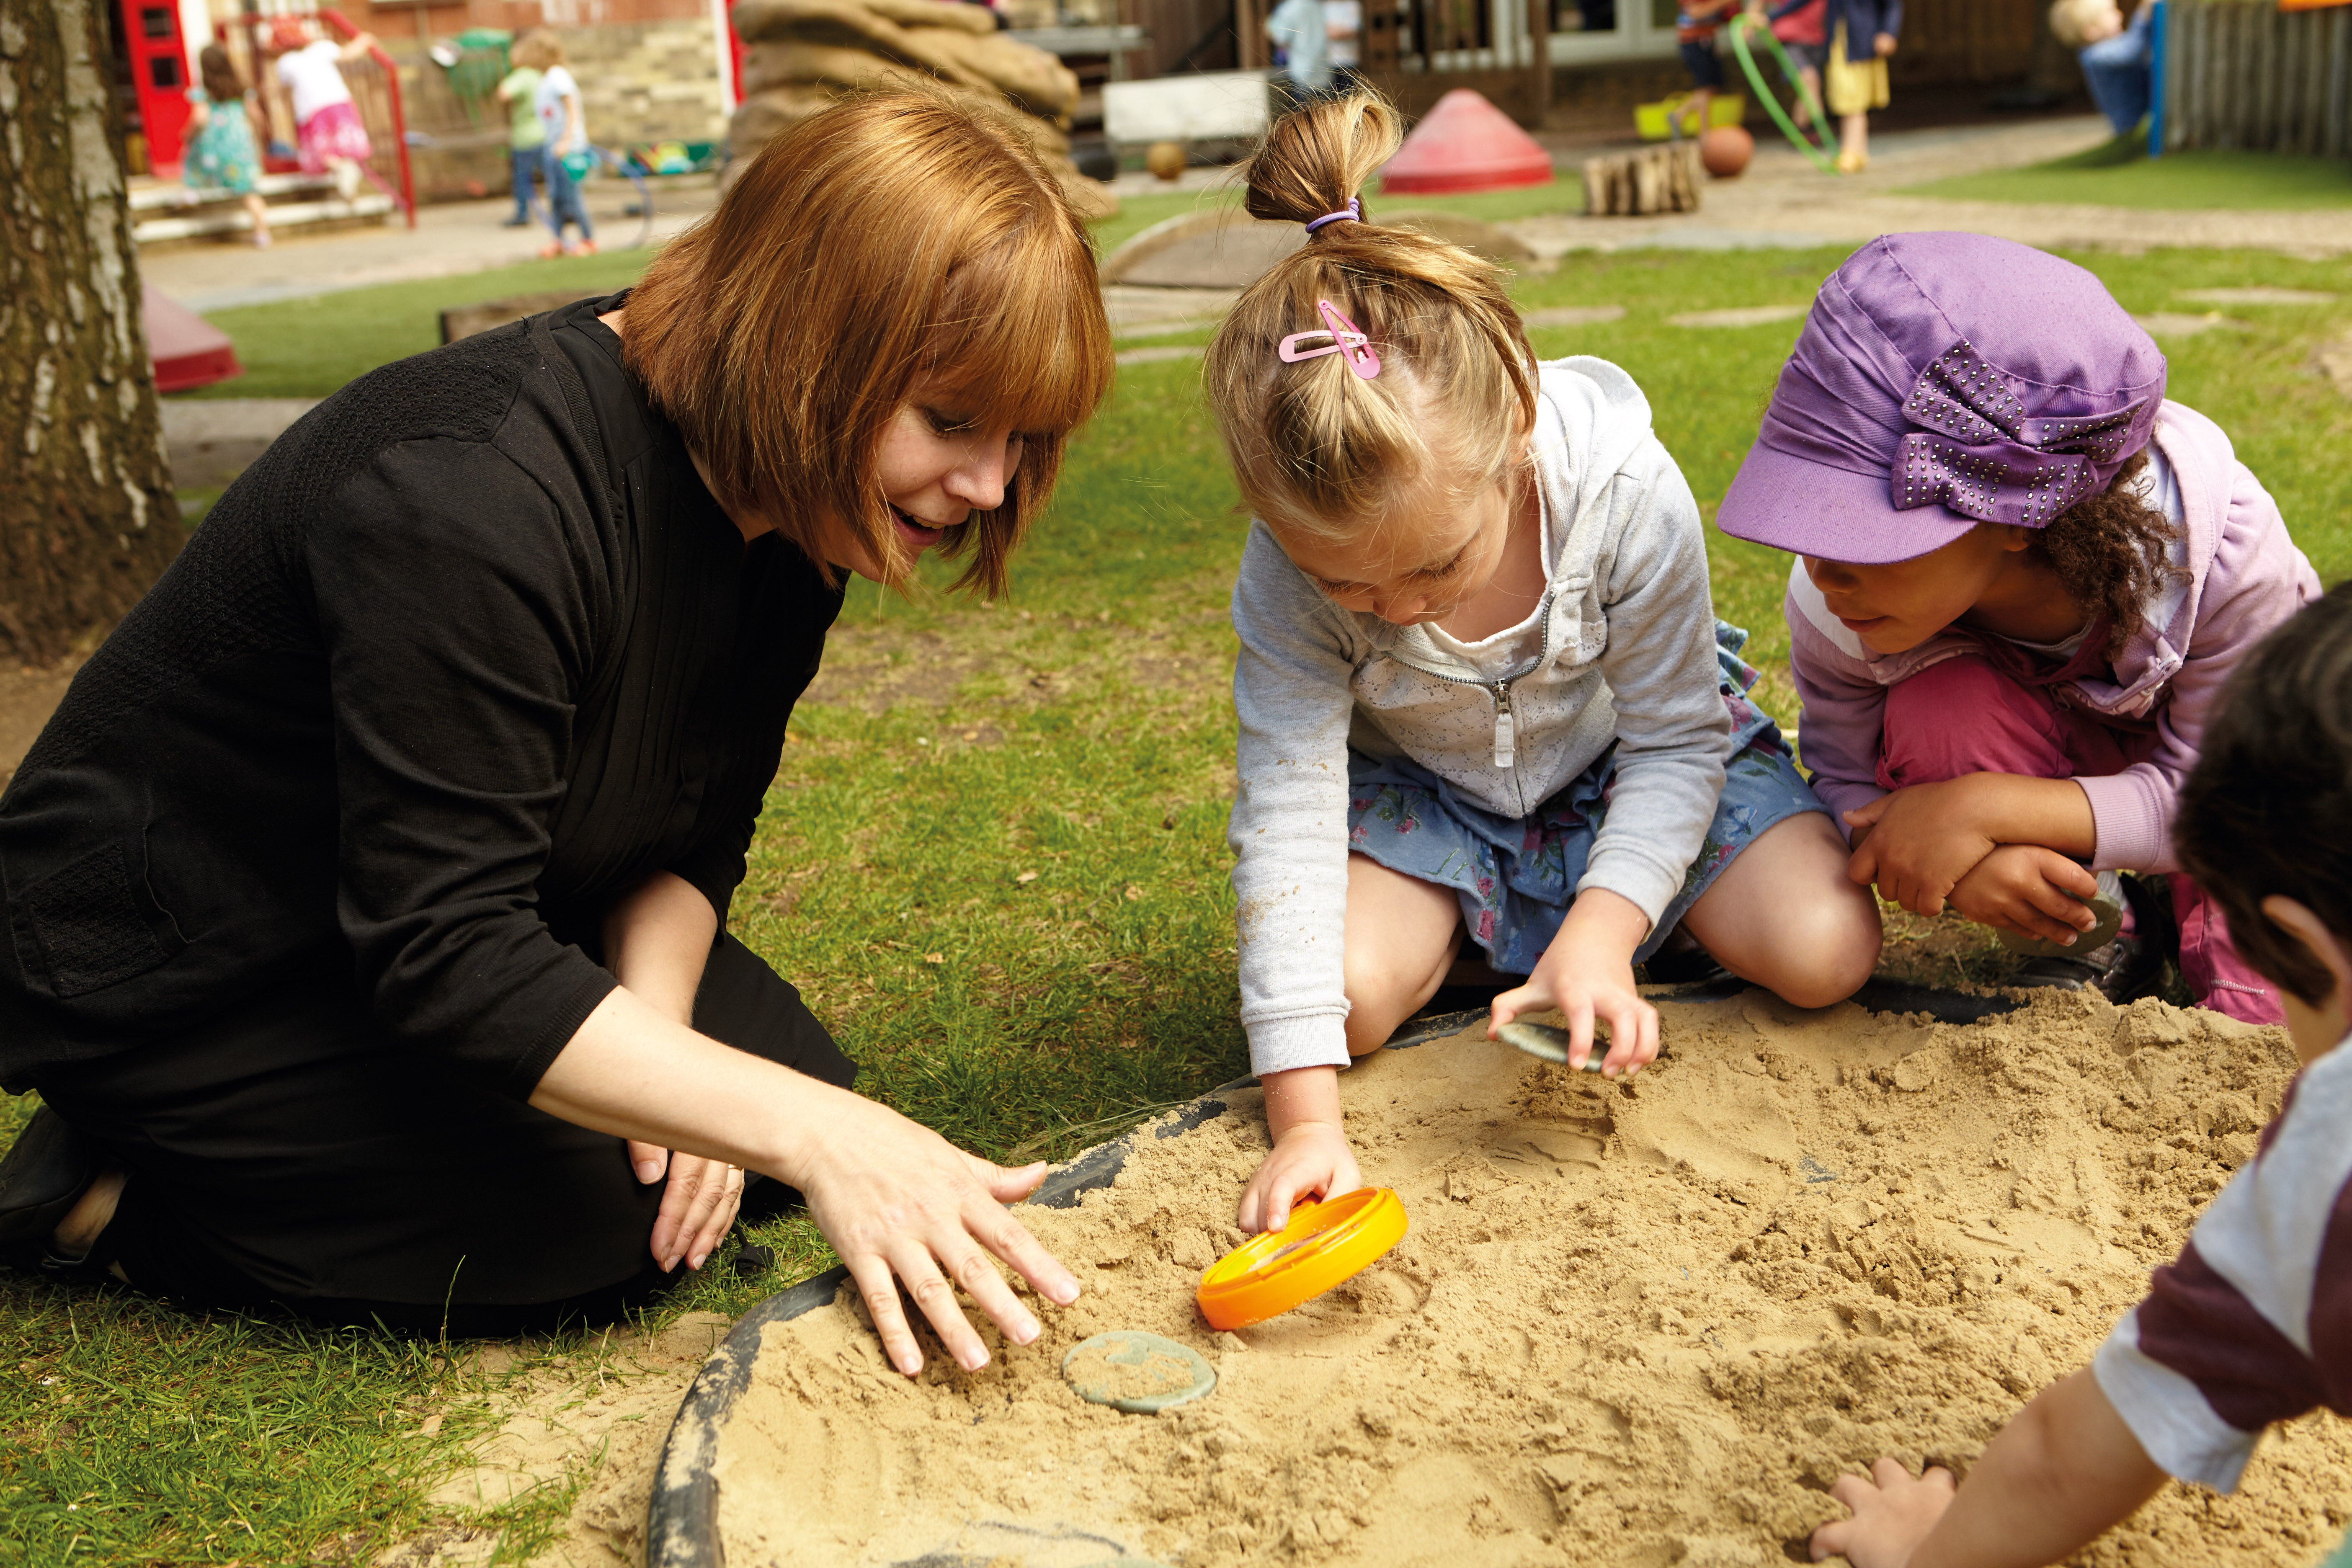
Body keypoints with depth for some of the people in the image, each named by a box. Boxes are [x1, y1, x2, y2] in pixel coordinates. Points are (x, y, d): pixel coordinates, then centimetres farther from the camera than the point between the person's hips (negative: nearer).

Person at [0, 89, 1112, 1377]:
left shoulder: (783, 499, -8)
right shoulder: (476, 502, -36)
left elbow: (697, 830, -2)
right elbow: (446, 958, -36)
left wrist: (653, 1020, -22)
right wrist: (814, 1135, -41)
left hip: (430, 913, 9)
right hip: (169, 973, -8)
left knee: (794, 1086, 1)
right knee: (600, 1231, -20)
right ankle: (112, 1196, 0)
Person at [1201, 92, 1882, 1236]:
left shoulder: (1630, 494, -33)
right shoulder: (1291, 568, -31)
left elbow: (1674, 741, -20)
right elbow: (1287, 819, -30)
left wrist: (1601, 929, -34)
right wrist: (1304, 1116, -35)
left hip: (1630, 758, 0)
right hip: (1423, 792, 0)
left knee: (1826, 952, -17)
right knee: (1350, 993, -25)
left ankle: (1637, 913, 15)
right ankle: (1454, 928, 10)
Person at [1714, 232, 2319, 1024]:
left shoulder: (2221, 548, -36)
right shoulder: (1836, 609, -29)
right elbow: (1848, 786, -15)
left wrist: (1986, 809, -42)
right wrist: (1962, 867, -38)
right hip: (2047, 745, 2)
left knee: (2270, 1015, -26)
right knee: (1936, 715, -34)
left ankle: (2170, 898, 8)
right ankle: (2094, 927, -8)